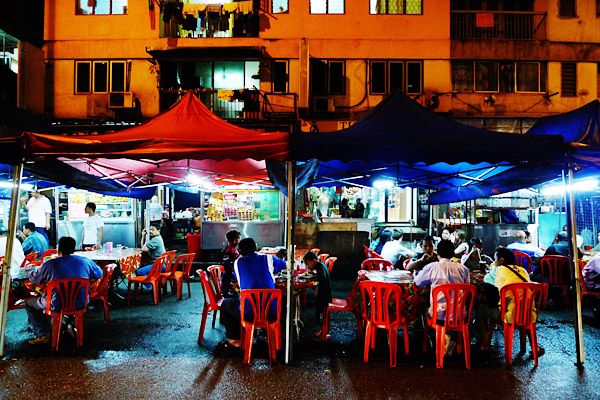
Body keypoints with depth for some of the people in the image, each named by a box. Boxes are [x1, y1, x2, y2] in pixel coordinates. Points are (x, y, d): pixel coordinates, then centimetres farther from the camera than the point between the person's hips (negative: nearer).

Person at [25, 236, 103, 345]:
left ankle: (44, 334, 12)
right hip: (81, 304, 4)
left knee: (29, 304, 22)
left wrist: (46, 277, 27)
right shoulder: (86, 261, -3)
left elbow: (33, 279, 6)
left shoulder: (50, 264, -10)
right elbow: (99, 274, 14)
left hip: (58, 307, -3)